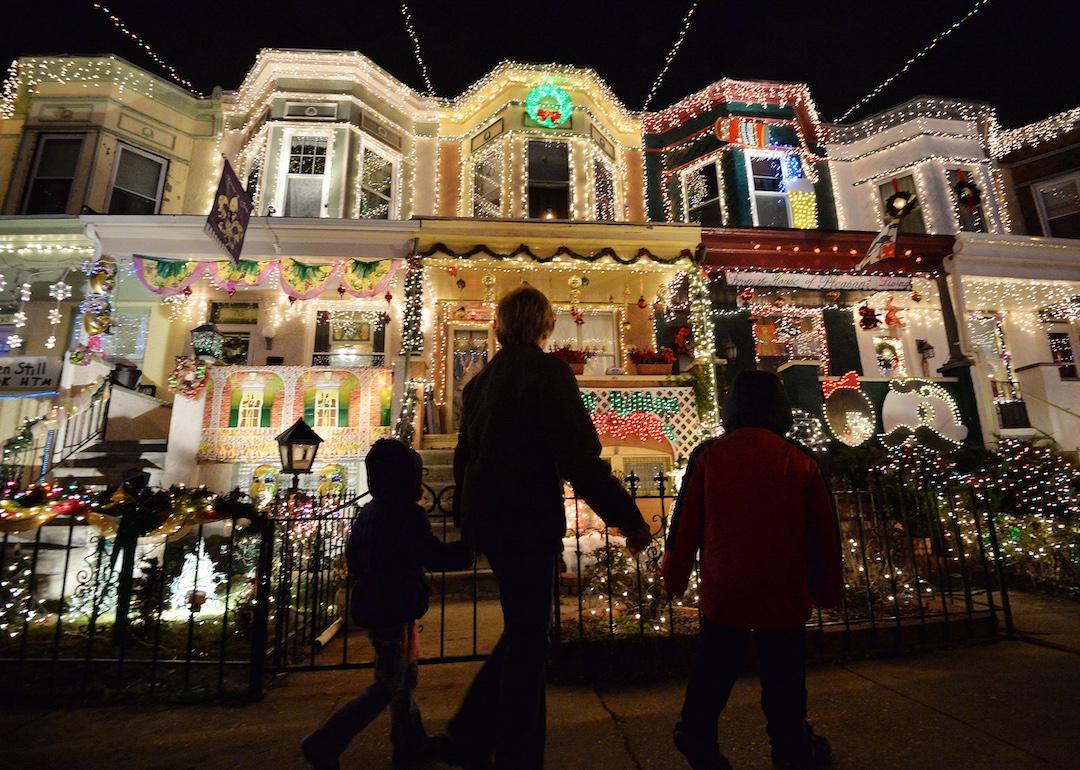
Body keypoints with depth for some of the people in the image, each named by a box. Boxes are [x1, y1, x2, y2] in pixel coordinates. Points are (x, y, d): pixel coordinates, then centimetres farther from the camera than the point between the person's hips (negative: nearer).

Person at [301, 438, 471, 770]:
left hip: (373, 607, 10)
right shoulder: (407, 515, -22)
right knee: (388, 686, 5)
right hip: (394, 612, -10)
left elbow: (353, 558, 15)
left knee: (404, 678, 20)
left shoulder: (368, 512, 6)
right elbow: (436, 556, -22)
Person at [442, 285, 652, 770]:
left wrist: (466, 521, 26)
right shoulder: (547, 371, -12)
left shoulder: (482, 379, 11)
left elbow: (465, 456, 16)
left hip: (487, 519, 8)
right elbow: (580, 457, -19)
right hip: (526, 521, -8)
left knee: (523, 631, 22)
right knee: (528, 641, 8)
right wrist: (628, 519, -12)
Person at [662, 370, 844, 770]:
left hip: (722, 591, 0)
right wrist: (828, 587, 17)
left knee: (715, 668, 17)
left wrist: (674, 576, 7)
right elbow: (823, 532, 5)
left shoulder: (708, 455, -6)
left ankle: (697, 735, 25)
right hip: (785, 594, 1)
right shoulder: (801, 460, -3)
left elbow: (685, 522, -4)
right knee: (783, 674, 19)